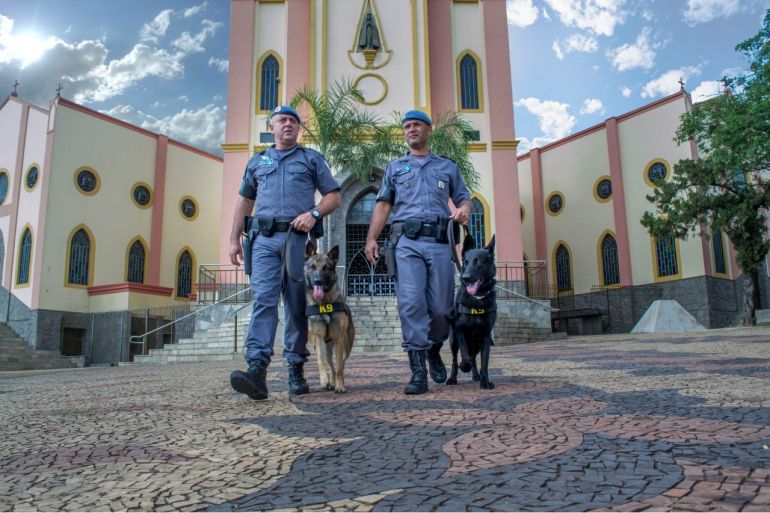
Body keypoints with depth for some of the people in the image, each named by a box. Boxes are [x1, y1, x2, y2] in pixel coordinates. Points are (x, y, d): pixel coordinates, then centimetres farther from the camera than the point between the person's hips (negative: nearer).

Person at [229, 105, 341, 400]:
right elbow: (244, 202, 25)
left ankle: (296, 370, 7)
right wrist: (234, 239, 16)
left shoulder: (311, 159, 16)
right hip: (265, 238, 1)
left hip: (299, 238, -1)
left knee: (297, 305, 0)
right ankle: (257, 369, -23)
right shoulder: (257, 162, 23)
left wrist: (314, 213, -9)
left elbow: (334, 196, 10)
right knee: (263, 300, -13)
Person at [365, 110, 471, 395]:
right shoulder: (395, 167, 22)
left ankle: (434, 350, 28)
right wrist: (371, 238, 1)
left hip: (440, 242, 1)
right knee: (411, 303, -13)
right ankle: (418, 370, -9)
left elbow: (464, 198, 18)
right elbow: (383, 205, 14)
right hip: (407, 242, 0)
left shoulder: (448, 166, 22)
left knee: (441, 305, 0)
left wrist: (464, 210, -7)